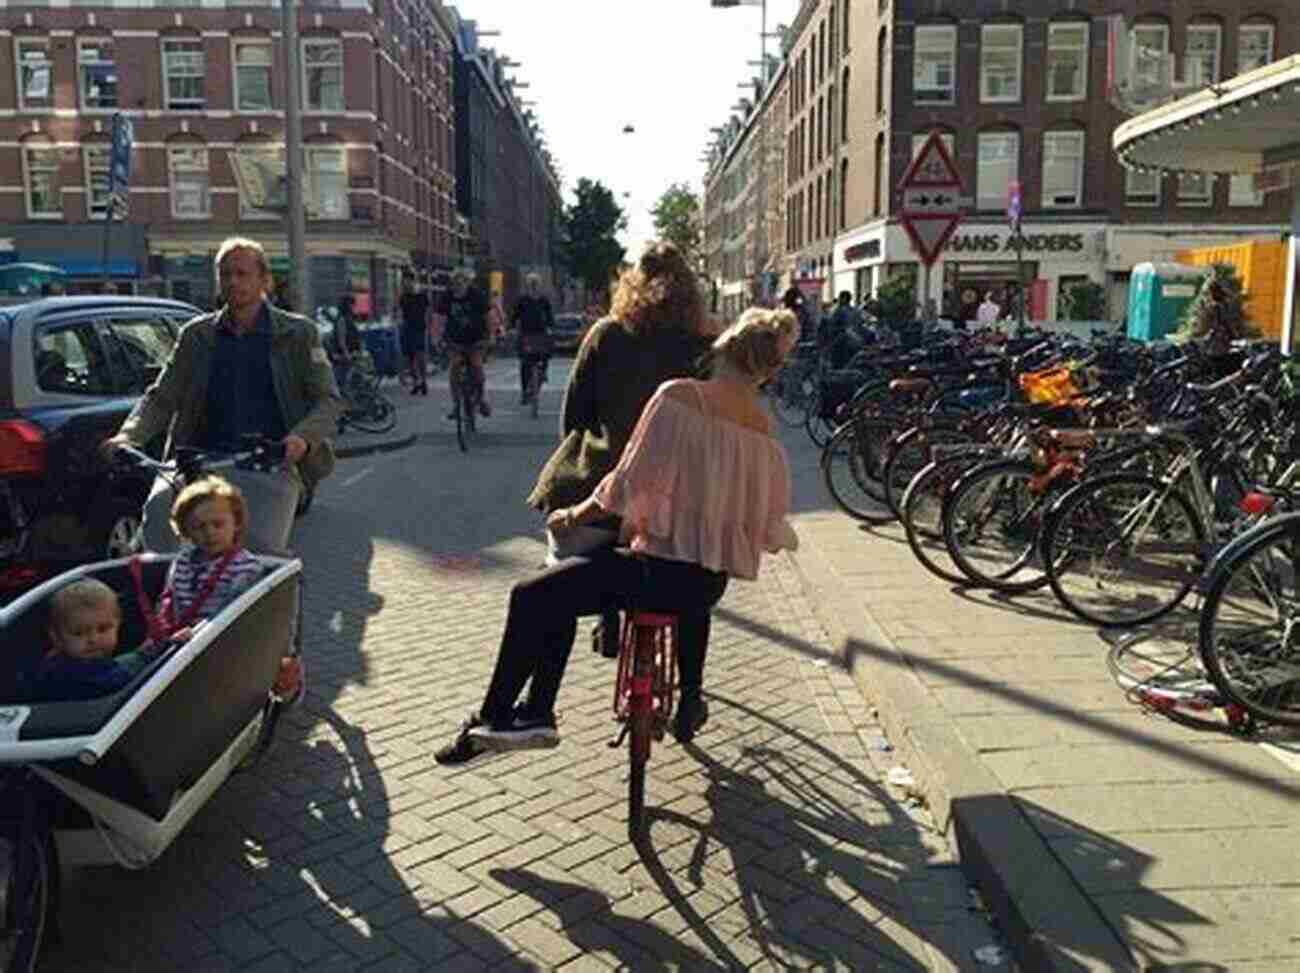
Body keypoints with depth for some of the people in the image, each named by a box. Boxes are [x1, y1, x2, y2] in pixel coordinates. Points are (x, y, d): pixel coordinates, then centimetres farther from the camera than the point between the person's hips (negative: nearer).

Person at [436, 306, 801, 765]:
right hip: (714, 581, 6)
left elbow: (629, 485, -14)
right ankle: (690, 702, 47)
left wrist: (576, 515, 2)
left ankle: (493, 718, 8)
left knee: (532, 598, 3)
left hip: (660, 568, -6)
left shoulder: (678, 396, -12)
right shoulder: (765, 433, 5)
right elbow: (771, 531, 9)